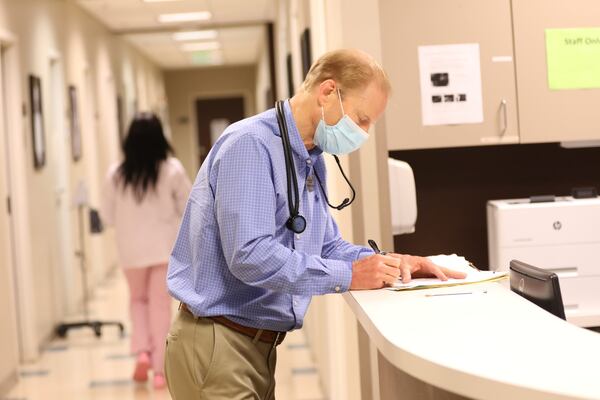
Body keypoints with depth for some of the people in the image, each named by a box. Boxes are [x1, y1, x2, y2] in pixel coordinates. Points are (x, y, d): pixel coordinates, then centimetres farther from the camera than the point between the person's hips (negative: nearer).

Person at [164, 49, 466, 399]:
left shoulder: (312, 162, 11)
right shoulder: (251, 144, -19)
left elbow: (326, 247, 18)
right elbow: (249, 255, -29)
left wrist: (386, 263, 1)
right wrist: (347, 276, -24)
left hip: (260, 344, 9)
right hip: (217, 346, -9)